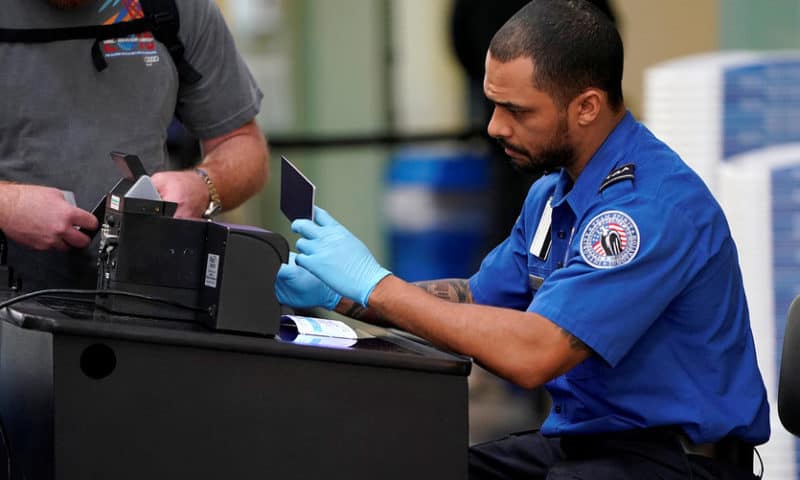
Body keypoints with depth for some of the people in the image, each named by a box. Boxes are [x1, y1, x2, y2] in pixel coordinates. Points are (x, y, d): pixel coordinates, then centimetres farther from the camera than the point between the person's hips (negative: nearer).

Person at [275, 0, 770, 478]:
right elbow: (478, 300, 21)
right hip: (576, 438, 9)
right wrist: (338, 293, 7)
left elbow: (533, 353, -28)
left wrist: (376, 285, -20)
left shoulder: (654, 203, -22)